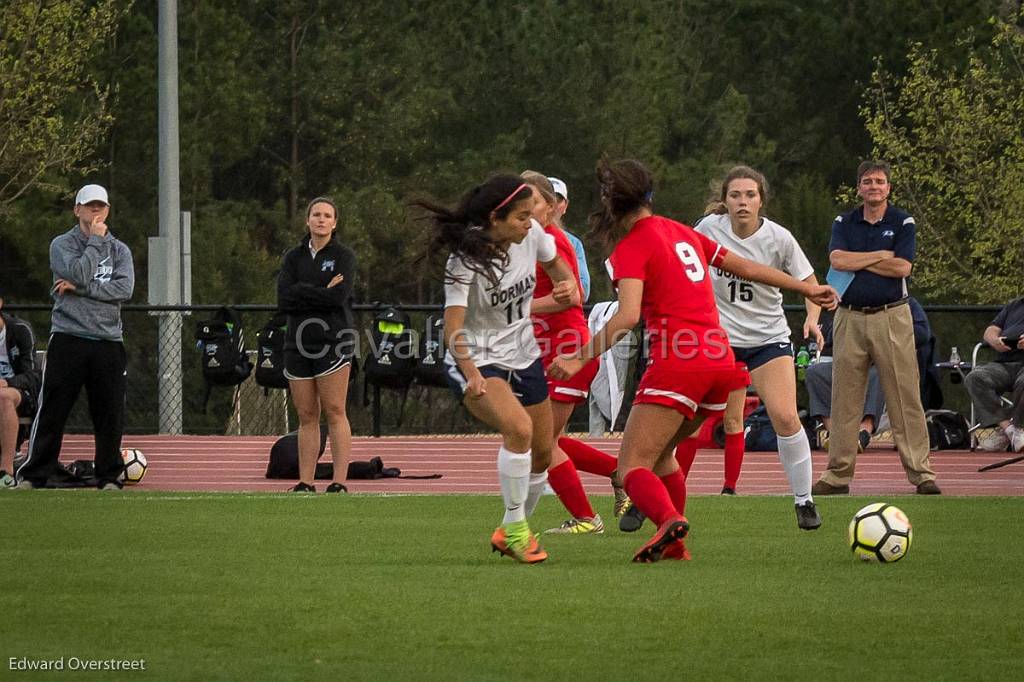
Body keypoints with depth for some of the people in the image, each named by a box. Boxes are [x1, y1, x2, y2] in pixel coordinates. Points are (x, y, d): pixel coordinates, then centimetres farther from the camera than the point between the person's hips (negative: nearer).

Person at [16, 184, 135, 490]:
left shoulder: (119, 250, 13)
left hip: (108, 341, 3)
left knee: (110, 414, 2)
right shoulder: (62, 245, 4)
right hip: (68, 338, -3)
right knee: (52, 410, -4)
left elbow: (124, 289, -4)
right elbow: (79, 273, -15)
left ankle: (109, 476, 12)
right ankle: (33, 474, 1)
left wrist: (80, 289, -10)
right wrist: (95, 241, -6)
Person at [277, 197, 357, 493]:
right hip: (298, 343, 4)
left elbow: (338, 297, -14)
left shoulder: (343, 256, 2)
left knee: (334, 412, -9)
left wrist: (302, 292, -6)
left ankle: (340, 481, -9)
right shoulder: (294, 258, 12)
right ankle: (305, 483, 6)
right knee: (306, 416, 5)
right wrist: (322, 293, -9)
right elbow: (283, 300, -2)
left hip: (333, 341, -4)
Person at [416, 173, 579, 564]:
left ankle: (511, 531, 34)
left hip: (523, 356, 7)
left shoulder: (531, 234, -8)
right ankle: (515, 528, -15)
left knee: (542, 453, 10)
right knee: (519, 428, -30)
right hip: (477, 361, -7)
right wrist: (471, 374, -46)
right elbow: (453, 328, -31)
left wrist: (568, 287, -7)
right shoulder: (466, 261, -25)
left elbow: (556, 263, 15)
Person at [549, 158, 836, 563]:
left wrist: (580, 359, -17)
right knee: (659, 453, 24)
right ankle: (675, 545, 19)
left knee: (633, 464, -10)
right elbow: (744, 267, 26)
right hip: (720, 360, 7)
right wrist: (806, 288, 36)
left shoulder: (630, 248, -3)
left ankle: (670, 520, -38)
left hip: (677, 363, -7)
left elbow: (627, 317, -18)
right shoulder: (682, 233, 17)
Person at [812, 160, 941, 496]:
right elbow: (837, 260, -7)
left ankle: (921, 472, -4)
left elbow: (902, 267, -9)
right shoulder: (844, 224, 11)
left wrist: (857, 260, -4)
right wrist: (881, 256, -7)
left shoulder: (903, 222, 5)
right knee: (844, 399, 3)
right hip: (850, 318, 2)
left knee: (905, 397, -5)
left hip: (891, 317, -2)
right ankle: (838, 474, 8)